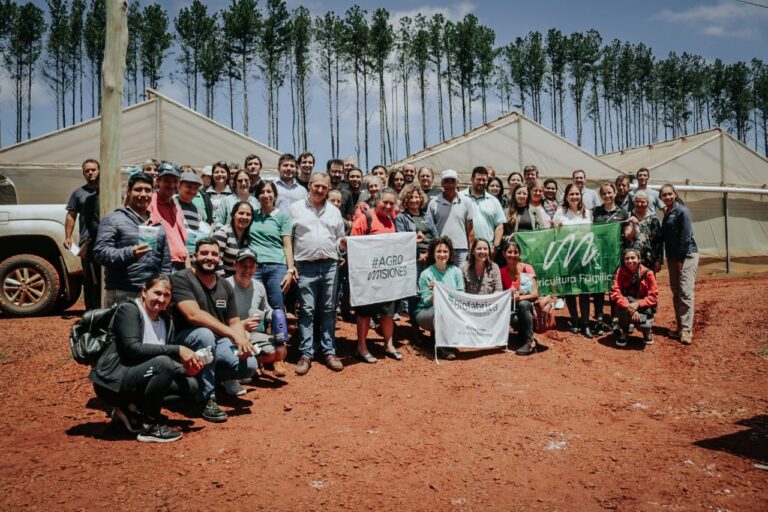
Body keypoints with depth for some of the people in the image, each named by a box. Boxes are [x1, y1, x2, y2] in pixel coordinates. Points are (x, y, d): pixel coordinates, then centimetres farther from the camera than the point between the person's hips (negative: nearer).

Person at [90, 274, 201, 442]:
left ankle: (131, 408, 6)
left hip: (136, 378, 8)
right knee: (163, 363, -31)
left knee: (190, 385, -2)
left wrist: (187, 367, -15)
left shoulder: (166, 321, 10)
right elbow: (133, 349, -26)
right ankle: (150, 426, -16)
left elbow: (170, 359, 7)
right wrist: (177, 350, -28)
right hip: (112, 382, -8)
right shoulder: (128, 309, -11)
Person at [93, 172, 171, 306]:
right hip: (122, 294, -5)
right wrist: (129, 253, -24)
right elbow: (100, 251, -8)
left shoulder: (158, 226, 19)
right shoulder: (114, 220, 2)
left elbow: (166, 264, 19)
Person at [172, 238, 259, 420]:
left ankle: (217, 376, 15)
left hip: (218, 343, 5)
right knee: (205, 334, -38)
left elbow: (234, 322, 8)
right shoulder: (181, 279, -12)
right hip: (186, 340, -5)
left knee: (249, 365, -19)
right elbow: (193, 314, -26)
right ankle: (206, 399, -22)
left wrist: (242, 341, -16)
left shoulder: (225, 285, 8)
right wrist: (234, 334, -31)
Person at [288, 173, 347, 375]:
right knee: (307, 310, -1)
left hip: (329, 265, 3)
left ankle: (329, 352, 14)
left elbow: (340, 238, 18)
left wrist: (343, 244, -5)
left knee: (328, 310, 7)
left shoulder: (334, 211, 14)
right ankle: (306, 354, 5)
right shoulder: (295, 208, 5)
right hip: (305, 266, -3)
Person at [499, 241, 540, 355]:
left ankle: (529, 341, -27)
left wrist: (520, 297, -32)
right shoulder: (502, 272, 0)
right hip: (513, 308, 1)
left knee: (523, 304, -38)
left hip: (528, 306, -1)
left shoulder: (527, 268, -8)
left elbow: (535, 294, -14)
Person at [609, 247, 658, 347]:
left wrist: (637, 304, -30)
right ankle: (624, 332, -5)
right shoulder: (620, 272, -11)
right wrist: (629, 307, -33)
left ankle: (647, 331, 12)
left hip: (644, 308, 0)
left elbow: (653, 297, -13)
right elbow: (615, 293, -18)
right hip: (626, 304, 0)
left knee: (643, 324, -31)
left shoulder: (647, 273, -12)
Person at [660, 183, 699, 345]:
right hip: (672, 257, 8)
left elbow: (686, 237, -15)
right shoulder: (666, 212, 12)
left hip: (686, 256, -8)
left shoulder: (682, 211, -11)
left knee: (685, 293, -11)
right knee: (676, 293, 10)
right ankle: (680, 327, 18)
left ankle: (687, 330, -10)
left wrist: (680, 259, -14)